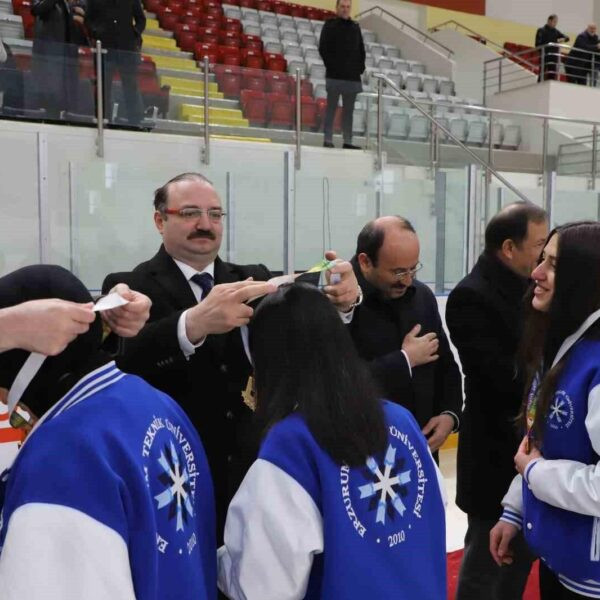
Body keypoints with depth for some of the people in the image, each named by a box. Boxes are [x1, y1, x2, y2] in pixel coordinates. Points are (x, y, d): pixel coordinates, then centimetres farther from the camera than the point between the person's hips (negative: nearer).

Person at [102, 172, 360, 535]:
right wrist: (193, 323, -44)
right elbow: (122, 361, -26)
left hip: (255, 473, 4)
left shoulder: (253, 280, 6)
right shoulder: (130, 288, -6)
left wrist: (342, 297, -32)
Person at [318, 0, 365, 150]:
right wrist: (331, 66, -10)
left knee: (349, 110, 6)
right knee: (331, 108, -1)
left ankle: (347, 141, 9)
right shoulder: (330, 25, 3)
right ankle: (328, 140, 1)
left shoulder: (355, 27, 15)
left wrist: (360, 67, 6)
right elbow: (323, 49, -3)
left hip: (352, 77, 4)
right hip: (335, 76, -4)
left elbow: (361, 50, 18)